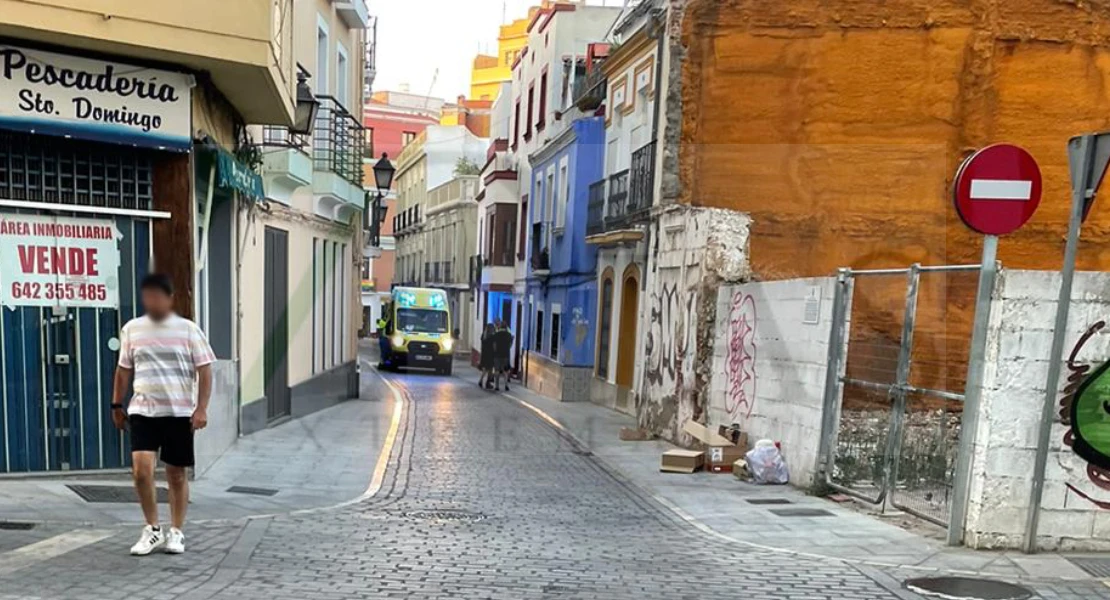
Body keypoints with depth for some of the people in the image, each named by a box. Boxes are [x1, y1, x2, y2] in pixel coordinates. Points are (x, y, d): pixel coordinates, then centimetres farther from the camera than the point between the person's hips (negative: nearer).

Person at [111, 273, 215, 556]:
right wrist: (117, 404, 14)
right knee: (141, 469, -12)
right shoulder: (132, 329, 5)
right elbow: (124, 370, 15)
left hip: (179, 413, -1)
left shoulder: (188, 329, -3)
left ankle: (176, 532, 21)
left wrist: (201, 408, -12)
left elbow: (204, 371, -4)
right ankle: (152, 529, 9)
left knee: (176, 474, 6)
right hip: (142, 411, 2)